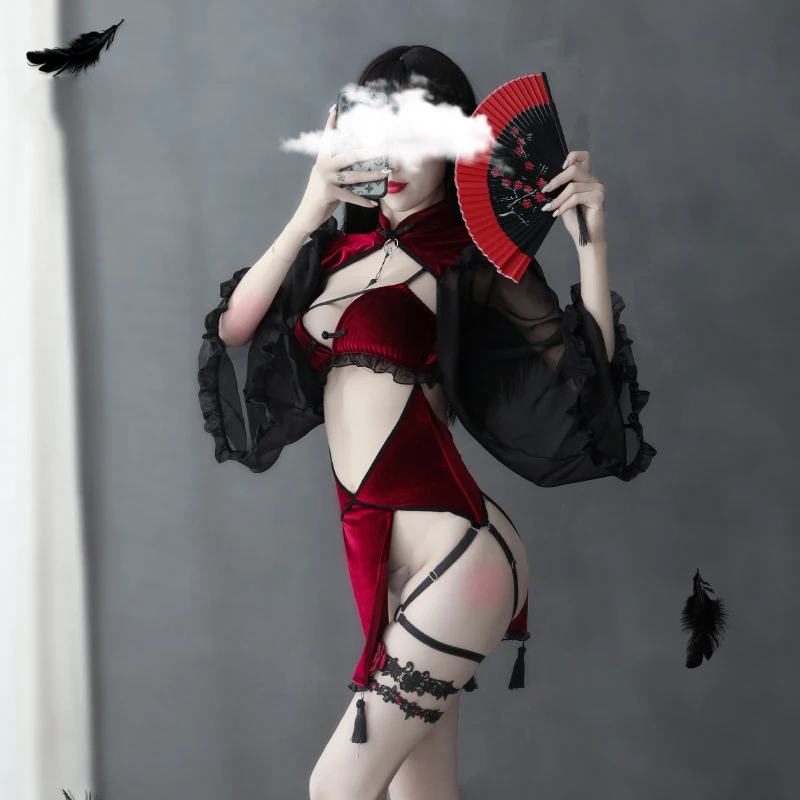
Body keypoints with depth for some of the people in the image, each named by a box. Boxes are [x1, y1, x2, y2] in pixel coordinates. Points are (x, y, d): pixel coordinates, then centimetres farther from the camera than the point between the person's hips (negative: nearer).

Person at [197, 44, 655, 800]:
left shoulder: (467, 258, -4)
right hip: (381, 555, 6)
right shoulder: (342, 248, 13)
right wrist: (310, 210, -8)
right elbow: (233, 326, -1)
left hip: (452, 550, -6)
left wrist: (592, 243, -18)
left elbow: (587, 376, -8)